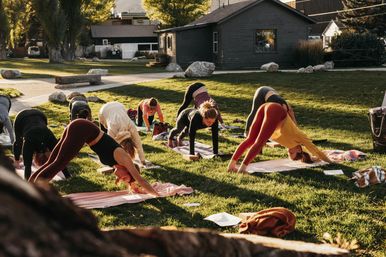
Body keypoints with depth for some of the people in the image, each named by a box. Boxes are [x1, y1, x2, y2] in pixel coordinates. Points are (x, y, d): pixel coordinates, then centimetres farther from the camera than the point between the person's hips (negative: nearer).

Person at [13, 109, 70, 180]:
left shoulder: (51, 140, -34)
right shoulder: (28, 143, -39)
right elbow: (27, 166, -41)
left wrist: (68, 177, -31)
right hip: (22, 118, -1)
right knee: (19, 142, 18)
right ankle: (17, 159, 43)